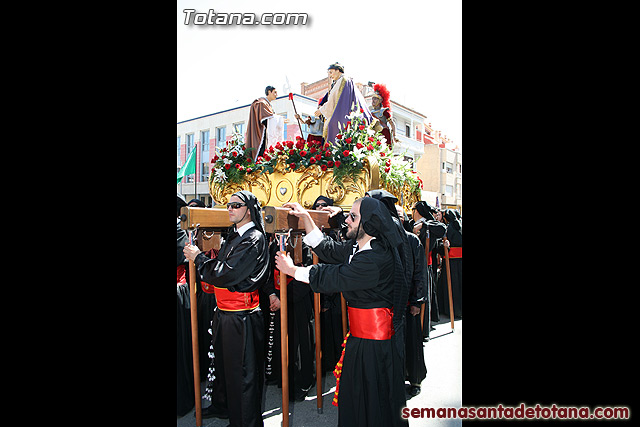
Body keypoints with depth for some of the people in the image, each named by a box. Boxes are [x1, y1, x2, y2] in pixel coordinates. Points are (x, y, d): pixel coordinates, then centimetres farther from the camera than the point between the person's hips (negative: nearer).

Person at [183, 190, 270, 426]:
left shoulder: (254, 239, -17)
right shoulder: (234, 236, 11)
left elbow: (226, 274, -22)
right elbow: (219, 267, 15)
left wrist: (198, 258, -11)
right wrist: (200, 257, 1)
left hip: (241, 316, -9)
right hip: (223, 312, 9)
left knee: (241, 369, 4)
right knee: (222, 362, 22)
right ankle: (222, 405, 43)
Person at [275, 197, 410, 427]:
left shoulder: (375, 258, -25)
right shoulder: (357, 247, 4)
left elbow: (333, 277, -21)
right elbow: (326, 247, 15)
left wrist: (292, 269, -9)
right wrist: (305, 217, 10)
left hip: (373, 342, -9)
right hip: (359, 335, 9)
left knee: (372, 402, 7)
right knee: (354, 393, 21)